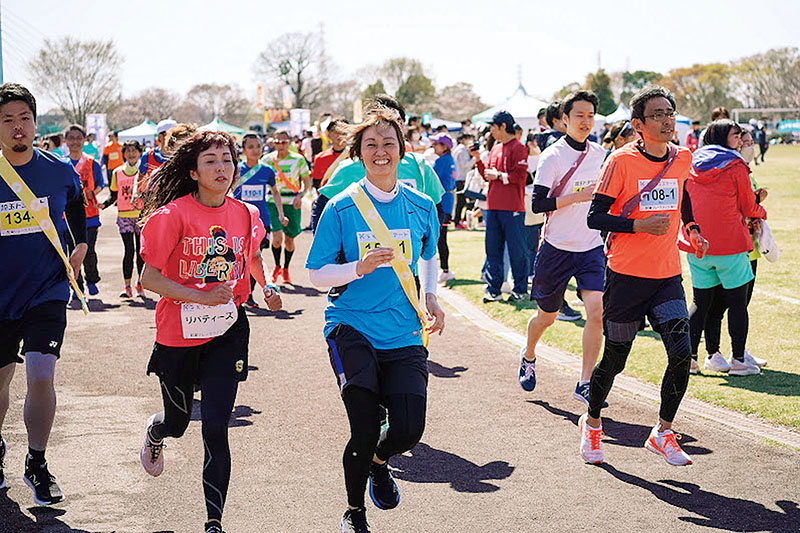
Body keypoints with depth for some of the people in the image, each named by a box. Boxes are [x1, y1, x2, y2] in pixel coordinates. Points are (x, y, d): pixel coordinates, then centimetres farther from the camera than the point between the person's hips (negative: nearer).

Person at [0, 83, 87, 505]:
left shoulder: (60, 171, -3)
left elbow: (77, 210, 19)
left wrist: (80, 248, 8)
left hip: (47, 294, -1)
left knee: (41, 377, -16)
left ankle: (37, 463, 4)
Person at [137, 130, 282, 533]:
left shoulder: (245, 215, 0)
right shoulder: (173, 215, -13)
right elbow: (150, 279, -15)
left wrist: (267, 289, 9)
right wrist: (204, 297, -24)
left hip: (227, 332, 2)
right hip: (178, 333, -1)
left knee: (216, 426, -8)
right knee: (177, 421, 16)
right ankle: (154, 433, 56)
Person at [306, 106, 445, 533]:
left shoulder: (421, 206, 6)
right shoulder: (342, 207, -3)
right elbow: (316, 275, -2)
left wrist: (431, 298, 7)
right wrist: (360, 267, -18)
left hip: (404, 334, 3)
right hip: (351, 326, -3)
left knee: (408, 428, -10)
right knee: (365, 430, -14)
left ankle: (378, 463, 29)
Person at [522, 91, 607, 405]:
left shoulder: (601, 155, 6)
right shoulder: (553, 156, -10)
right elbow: (538, 204, -16)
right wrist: (578, 196, -24)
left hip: (592, 247, 3)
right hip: (557, 249, -3)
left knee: (597, 310, -16)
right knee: (547, 316, 12)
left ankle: (584, 383, -9)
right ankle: (528, 356, 44)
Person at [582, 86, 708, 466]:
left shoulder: (682, 160, 5)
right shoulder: (621, 161, -11)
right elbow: (595, 217, -11)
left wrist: (691, 229, 17)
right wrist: (639, 225, -23)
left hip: (667, 276, 4)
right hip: (626, 275, -4)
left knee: (681, 355, -10)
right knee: (614, 360, 6)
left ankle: (662, 434, 8)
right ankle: (592, 423, 32)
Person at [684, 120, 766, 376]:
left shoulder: (691, 166, 7)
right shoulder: (736, 167, -7)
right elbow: (748, 208, 1)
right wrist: (762, 212, 22)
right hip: (730, 245, -5)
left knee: (700, 303, 13)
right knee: (737, 304, 4)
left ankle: (689, 355, 13)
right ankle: (738, 360, 6)